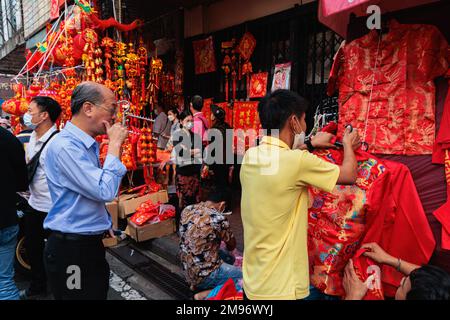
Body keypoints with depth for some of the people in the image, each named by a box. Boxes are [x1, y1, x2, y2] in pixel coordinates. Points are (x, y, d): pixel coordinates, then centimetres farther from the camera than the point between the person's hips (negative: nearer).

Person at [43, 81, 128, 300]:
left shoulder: (87, 144, 9)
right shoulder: (65, 146, -21)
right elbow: (105, 191, -27)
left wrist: (104, 222, 17)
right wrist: (115, 145, -20)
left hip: (90, 243, 9)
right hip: (71, 249, -9)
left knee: (99, 293, 18)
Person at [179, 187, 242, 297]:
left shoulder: (187, 210, -3)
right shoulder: (218, 219, -22)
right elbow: (232, 246, -3)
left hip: (187, 270, 8)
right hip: (203, 276, -7)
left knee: (228, 256, 24)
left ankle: (197, 284, 17)